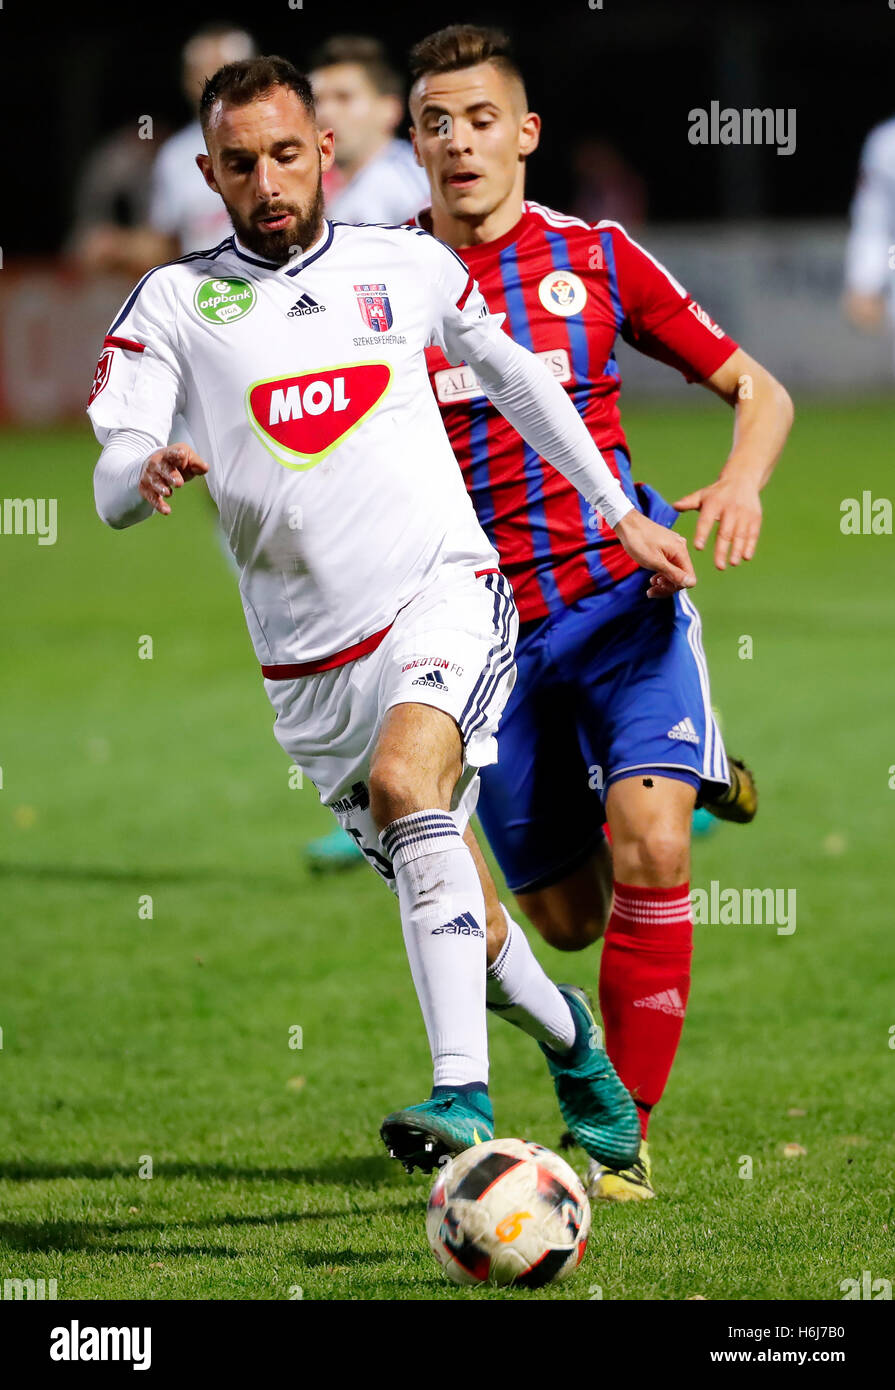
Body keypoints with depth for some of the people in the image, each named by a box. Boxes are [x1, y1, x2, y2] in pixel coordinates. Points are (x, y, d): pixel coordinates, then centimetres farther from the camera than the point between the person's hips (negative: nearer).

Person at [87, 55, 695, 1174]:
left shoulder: (411, 267, 7)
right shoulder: (174, 303, 3)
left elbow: (512, 375, 24)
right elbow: (112, 484, -6)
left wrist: (622, 516, 27)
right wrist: (147, 470, -31)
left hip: (443, 592, -2)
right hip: (309, 657, 2)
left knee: (405, 782, -31)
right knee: (445, 906, 9)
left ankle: (463, 1094, -39)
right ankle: (570, 1039, 40)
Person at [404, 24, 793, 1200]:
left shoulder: (595, 260, 1)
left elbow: (757, 390, 7)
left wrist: (741, 484, -15)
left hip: (622, 595, -2)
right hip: (486, 626, 2)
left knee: (649, 847, -24)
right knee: (568, 916, 8)